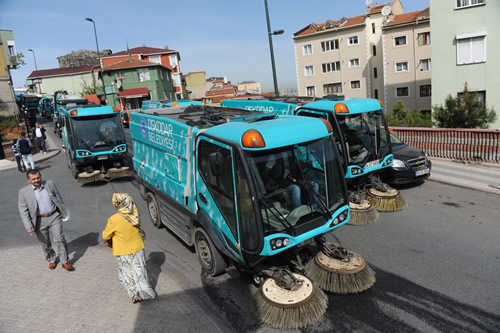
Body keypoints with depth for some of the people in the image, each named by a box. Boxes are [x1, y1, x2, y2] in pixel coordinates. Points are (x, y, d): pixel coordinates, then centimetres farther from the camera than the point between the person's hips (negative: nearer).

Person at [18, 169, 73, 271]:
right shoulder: (24, 192, -5)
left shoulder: (50, 184, -2)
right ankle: (51, 260, 35)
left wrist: (64, 213, 10)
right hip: (39, 221, 0)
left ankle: (64, 261, 8)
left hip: (54, 217, 0)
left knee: (59, 239, -5)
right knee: (45, 243, 12)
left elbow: (59, 200, 7)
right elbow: (23, 210, -4)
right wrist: (28, 226, -11)